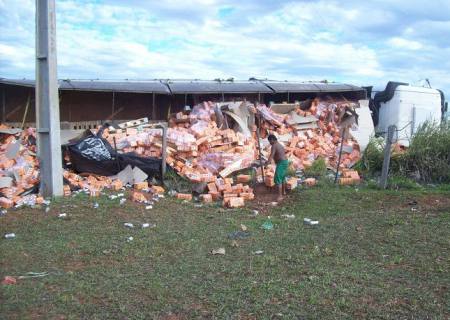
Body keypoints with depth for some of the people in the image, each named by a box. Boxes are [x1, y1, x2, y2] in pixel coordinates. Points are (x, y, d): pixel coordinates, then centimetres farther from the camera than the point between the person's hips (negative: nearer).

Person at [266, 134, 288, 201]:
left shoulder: (274, 146, -11)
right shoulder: (280, 145, 19)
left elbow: (271, 156, -24)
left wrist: (267, 163, -31)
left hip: (281, 163, -10)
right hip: (285, 162, 10)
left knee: (278, 179, -12)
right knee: (283, 178, 26)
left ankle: (280, 196, -18)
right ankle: (283, 192, 42)